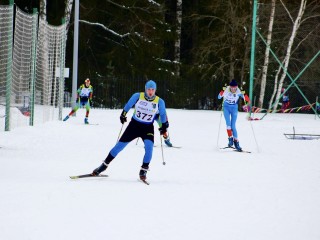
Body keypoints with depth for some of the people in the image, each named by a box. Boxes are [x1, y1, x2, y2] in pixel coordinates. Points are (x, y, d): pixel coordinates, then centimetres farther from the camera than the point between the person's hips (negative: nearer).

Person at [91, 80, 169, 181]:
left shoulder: (159, 102, -7)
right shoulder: (137, 96, -9)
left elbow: (163, 115, 10)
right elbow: (128, 105, 7)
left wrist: (164, 126, 6)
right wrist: (123, 114, 9)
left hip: (148, 128, 0)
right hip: (134, 125, 0)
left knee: (149, 146, -26)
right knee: (120, 145, -1)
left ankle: (143, 171, -14)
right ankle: (104, 165, 13)